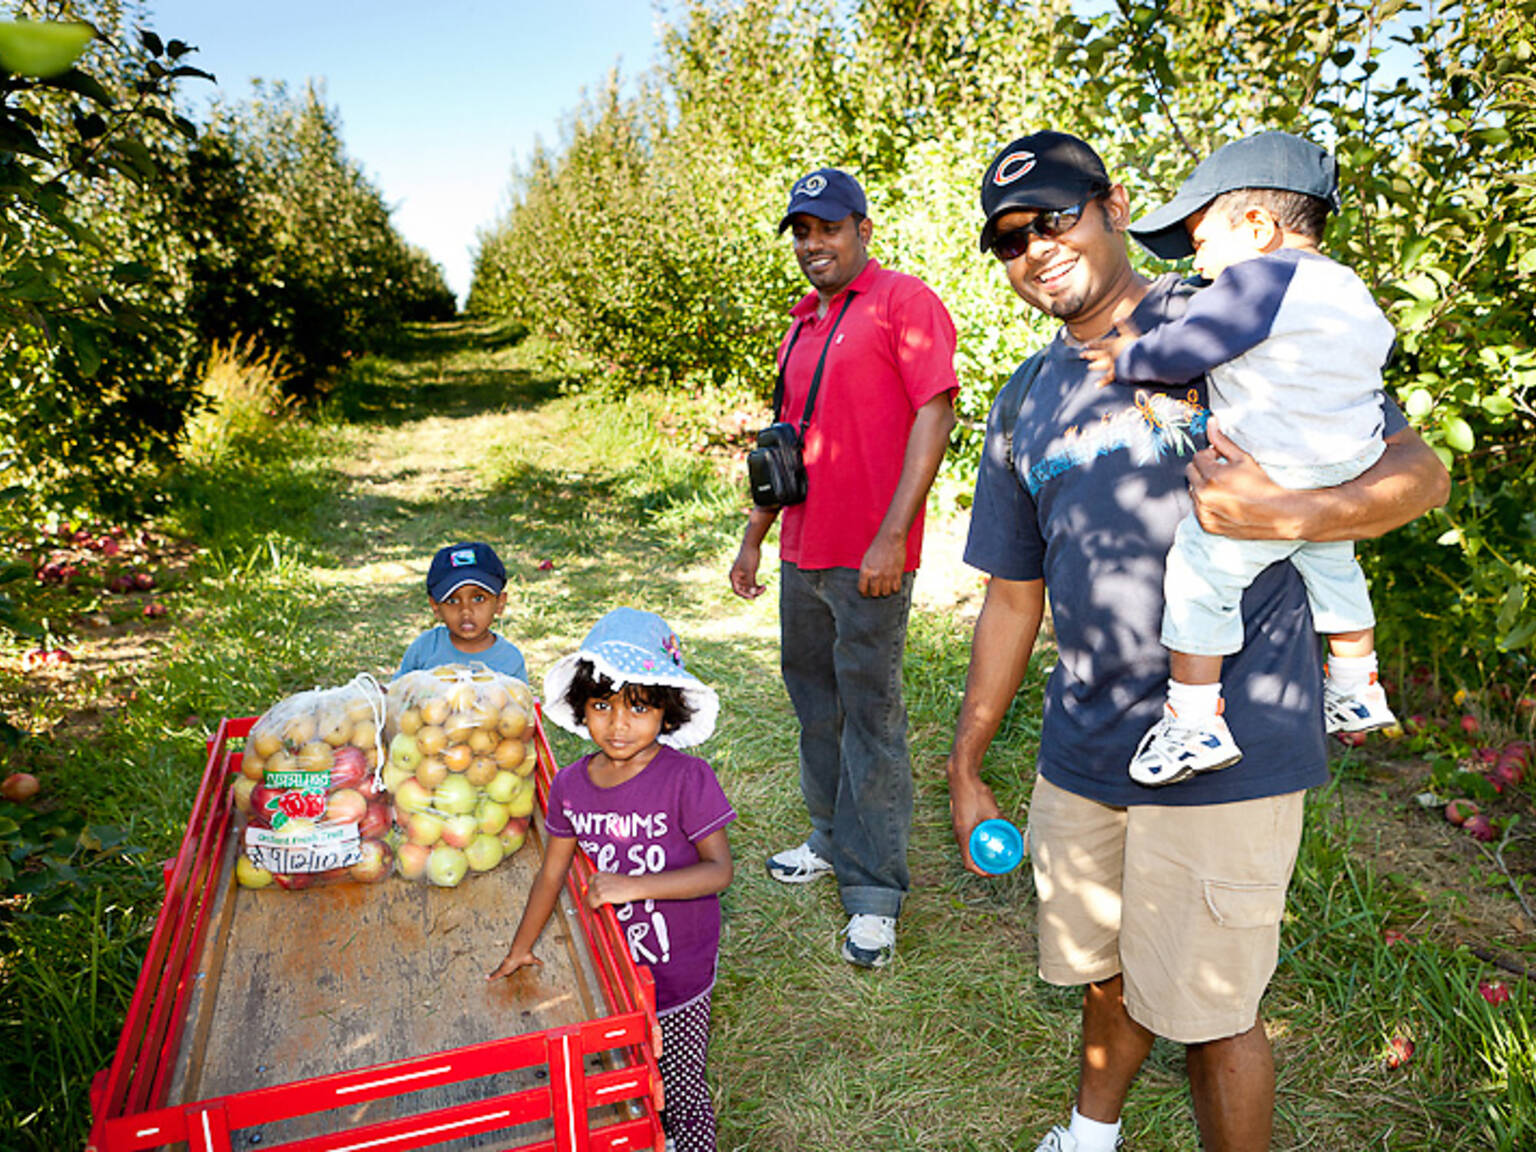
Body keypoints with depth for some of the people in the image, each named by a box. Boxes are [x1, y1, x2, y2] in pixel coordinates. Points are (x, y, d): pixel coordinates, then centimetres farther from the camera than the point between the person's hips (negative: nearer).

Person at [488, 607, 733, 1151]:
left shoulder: (686, 779, -21)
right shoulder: (571, 784, -7)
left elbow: (719, 870, -21)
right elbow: (552, 873, 5)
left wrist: (634, 886, -29)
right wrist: (521, 948, 14)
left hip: (677, 972, -4)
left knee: (680, 1098, 8)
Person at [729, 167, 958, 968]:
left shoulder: (903, 301, -6)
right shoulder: (802, 324, 18)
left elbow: (934, 416, -15)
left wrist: (892, 535, -21)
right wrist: (754, 536, 21)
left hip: (869, 559, -8)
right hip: (801, 554, 8)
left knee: (869, 714, -2)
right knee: (813, 698, 16)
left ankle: (875, 894, 9)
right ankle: (834, 841, 34)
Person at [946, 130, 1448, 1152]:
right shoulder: (1026, 404, 11)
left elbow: (1420, 468, -4)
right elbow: (1013, 597, 14)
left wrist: (1289, 514, -25)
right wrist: (966, 767, 15)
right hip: (1084, 749, 5)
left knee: (1208, 1010, 5)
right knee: (1107, 973, 21)